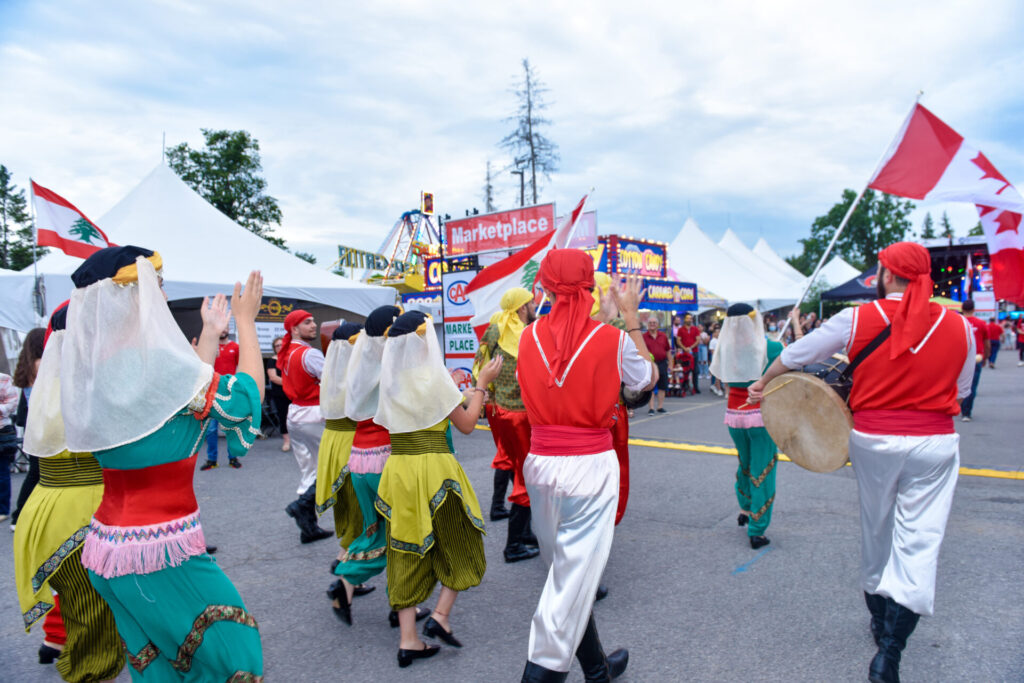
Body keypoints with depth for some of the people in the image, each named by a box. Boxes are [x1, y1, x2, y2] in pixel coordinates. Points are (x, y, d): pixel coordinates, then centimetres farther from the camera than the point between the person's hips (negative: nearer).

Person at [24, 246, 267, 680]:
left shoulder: (87, 372, 4)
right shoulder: (160, 366, -21)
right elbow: (246, 396, -7)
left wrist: (210, 333, 22)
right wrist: (245, 321, 4)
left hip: (106, 545, 9)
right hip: (163, 552, -8)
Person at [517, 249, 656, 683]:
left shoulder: (529, 337, -1)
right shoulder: (611, 339, -10)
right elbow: (649, 378, 8)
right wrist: (630, 317, 10)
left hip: (541, 464, 4)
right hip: (591, 465, -4)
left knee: (566, 566, 17)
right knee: (576, 570, 4)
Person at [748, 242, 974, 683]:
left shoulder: (859, 319, -7)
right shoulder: (959, 328, -2)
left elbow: (797, 354, 1)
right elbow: (960, 392, 9)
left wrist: (763, 384, 17)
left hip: (873, 440, 0)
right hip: (934, 444, 0)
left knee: (876, 531, 19)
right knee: (918, 539, 2)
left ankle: (880, 619, 38)